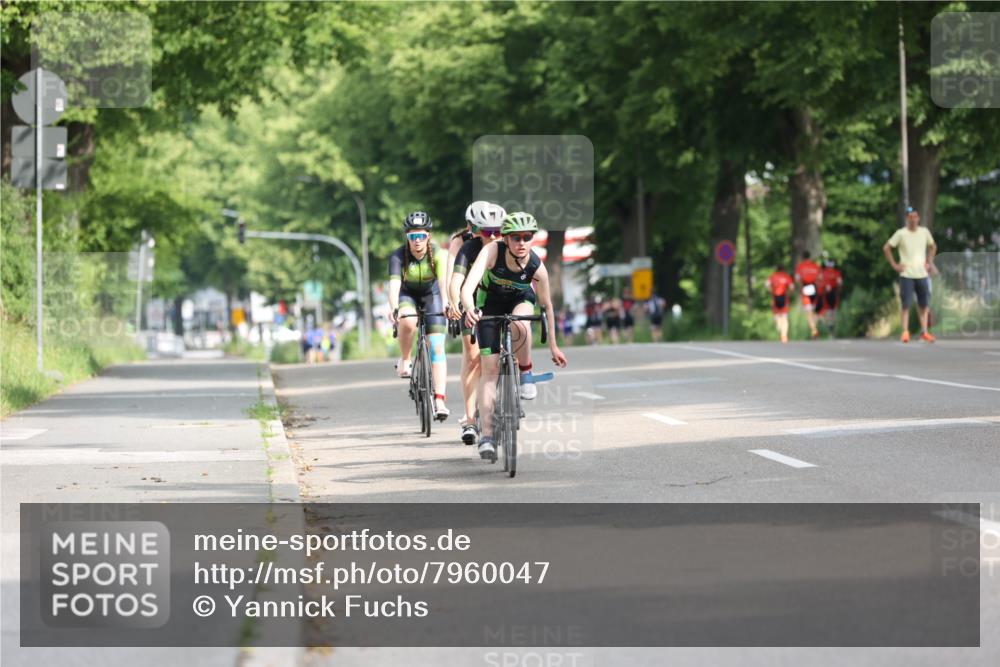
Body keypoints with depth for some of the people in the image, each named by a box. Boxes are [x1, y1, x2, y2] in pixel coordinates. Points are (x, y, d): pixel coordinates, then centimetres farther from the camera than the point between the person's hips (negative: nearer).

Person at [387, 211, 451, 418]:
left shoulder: (437, 254, -25)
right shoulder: (398, 256, -27)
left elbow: (443, 280, -40)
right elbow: (394, 284, -40)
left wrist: (446, 303, -58)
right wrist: (394, 308, -57)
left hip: (431, 295, 0)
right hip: (407, 295, 0)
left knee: (437, 348, -12)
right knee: (408, 321, -36)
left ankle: (439, 401, -16)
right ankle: (405, 360, -9)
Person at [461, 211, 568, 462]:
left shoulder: (537, 267, -27)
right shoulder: (492, 251, -32)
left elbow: (546, 305, -12)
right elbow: (467, 287, -43)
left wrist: (553, 347, -4)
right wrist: (470, 309, -65)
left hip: (521, 299, 0)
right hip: (490, 302, 0)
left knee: (519, 325, -38)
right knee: (490, 370, -8)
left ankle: (526, 373, -11)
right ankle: (487, 436, -6)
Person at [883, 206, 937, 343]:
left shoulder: (925, 232, 6)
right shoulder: (901, 233, -4)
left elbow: (932, 246, 23)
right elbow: (886, 248, 0)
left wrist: (929, 262, 11)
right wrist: (894, 265, -5)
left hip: (922, 274, 3)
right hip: (906, 275, -3)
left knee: (923, 304, 4)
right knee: (905, 305, -6)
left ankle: (924, 332, 10)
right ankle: (905, 332, -4)